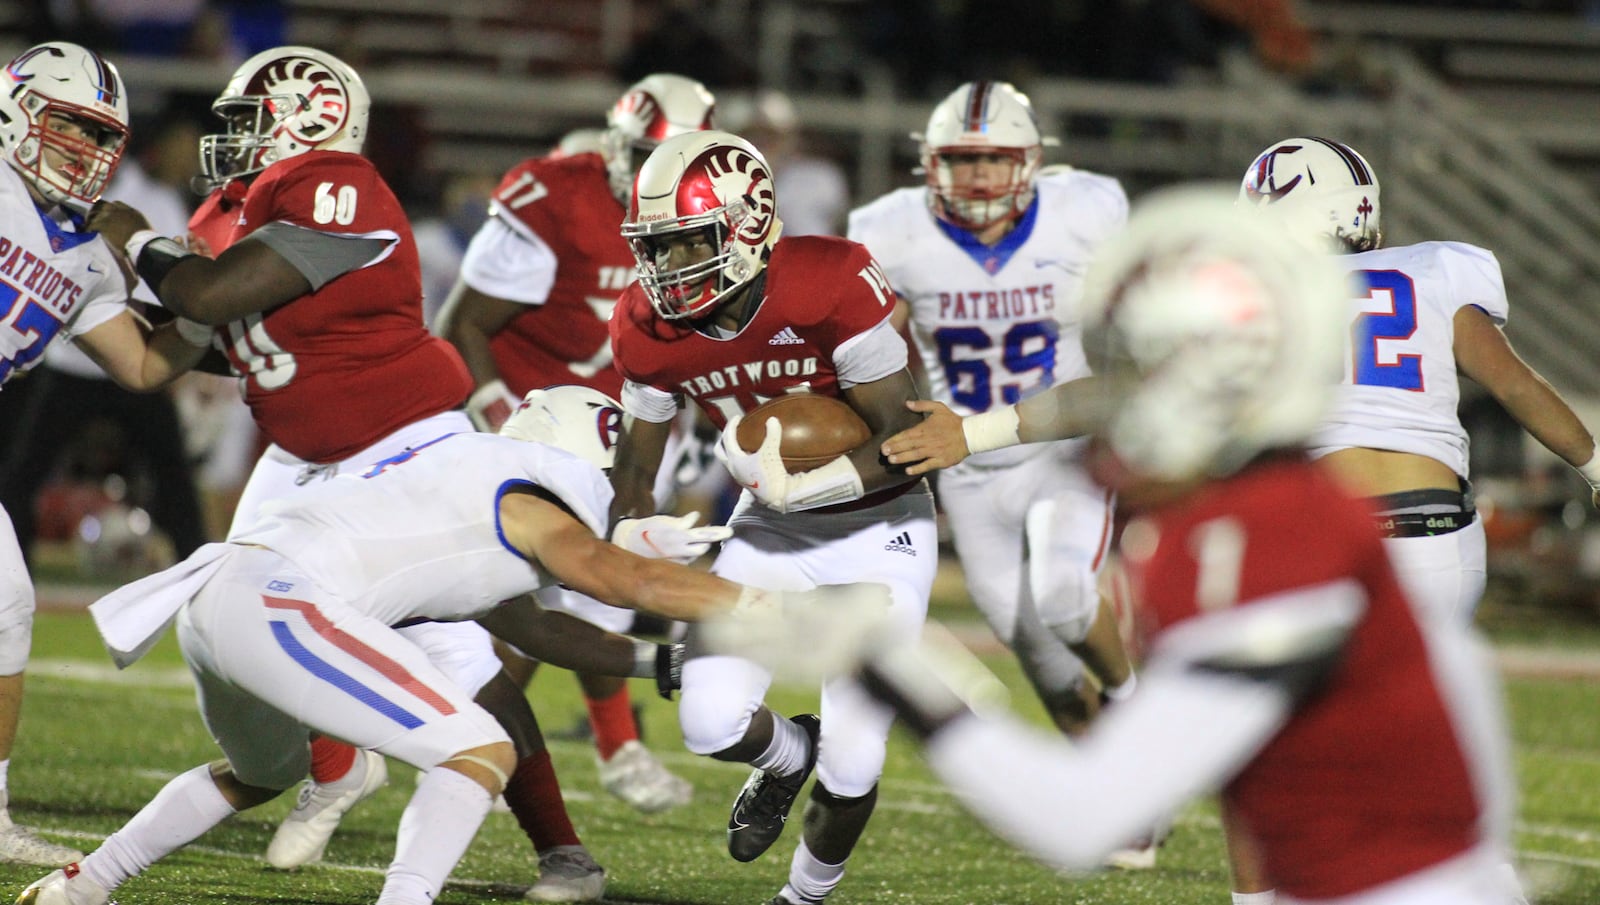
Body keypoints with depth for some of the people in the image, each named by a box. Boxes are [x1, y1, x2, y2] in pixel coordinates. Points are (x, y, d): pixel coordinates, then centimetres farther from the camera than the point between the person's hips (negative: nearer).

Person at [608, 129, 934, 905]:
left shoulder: (832, 288, -28)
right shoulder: (651, 330, -12)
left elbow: (908, 444, -24)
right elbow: (633, 470, 5)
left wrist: (799, 485, -36)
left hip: (878, 528, -4)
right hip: (773, 530, 4)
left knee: (852, 761, -9)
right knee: (711, 723, -12)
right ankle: (790, 755, 25)